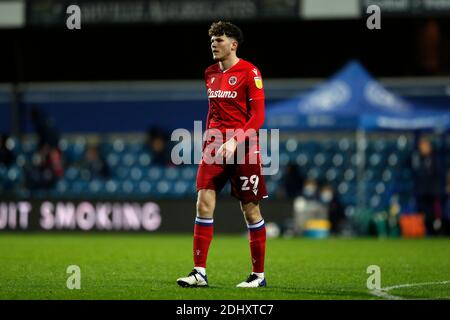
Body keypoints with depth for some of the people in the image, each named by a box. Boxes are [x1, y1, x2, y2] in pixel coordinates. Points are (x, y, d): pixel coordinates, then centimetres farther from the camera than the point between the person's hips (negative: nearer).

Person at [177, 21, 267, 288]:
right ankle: (200, 272, -6)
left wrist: (234, 141, -21)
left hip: (243, 149, -6)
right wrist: (207, 139, 14)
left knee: (251, 210, 1)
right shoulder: (211, 73, 13)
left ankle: (259, 275, 11)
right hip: (214, 147, 6)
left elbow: (257, 116, -11)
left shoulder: (249, 72, -7)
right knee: (204, 204, -6)